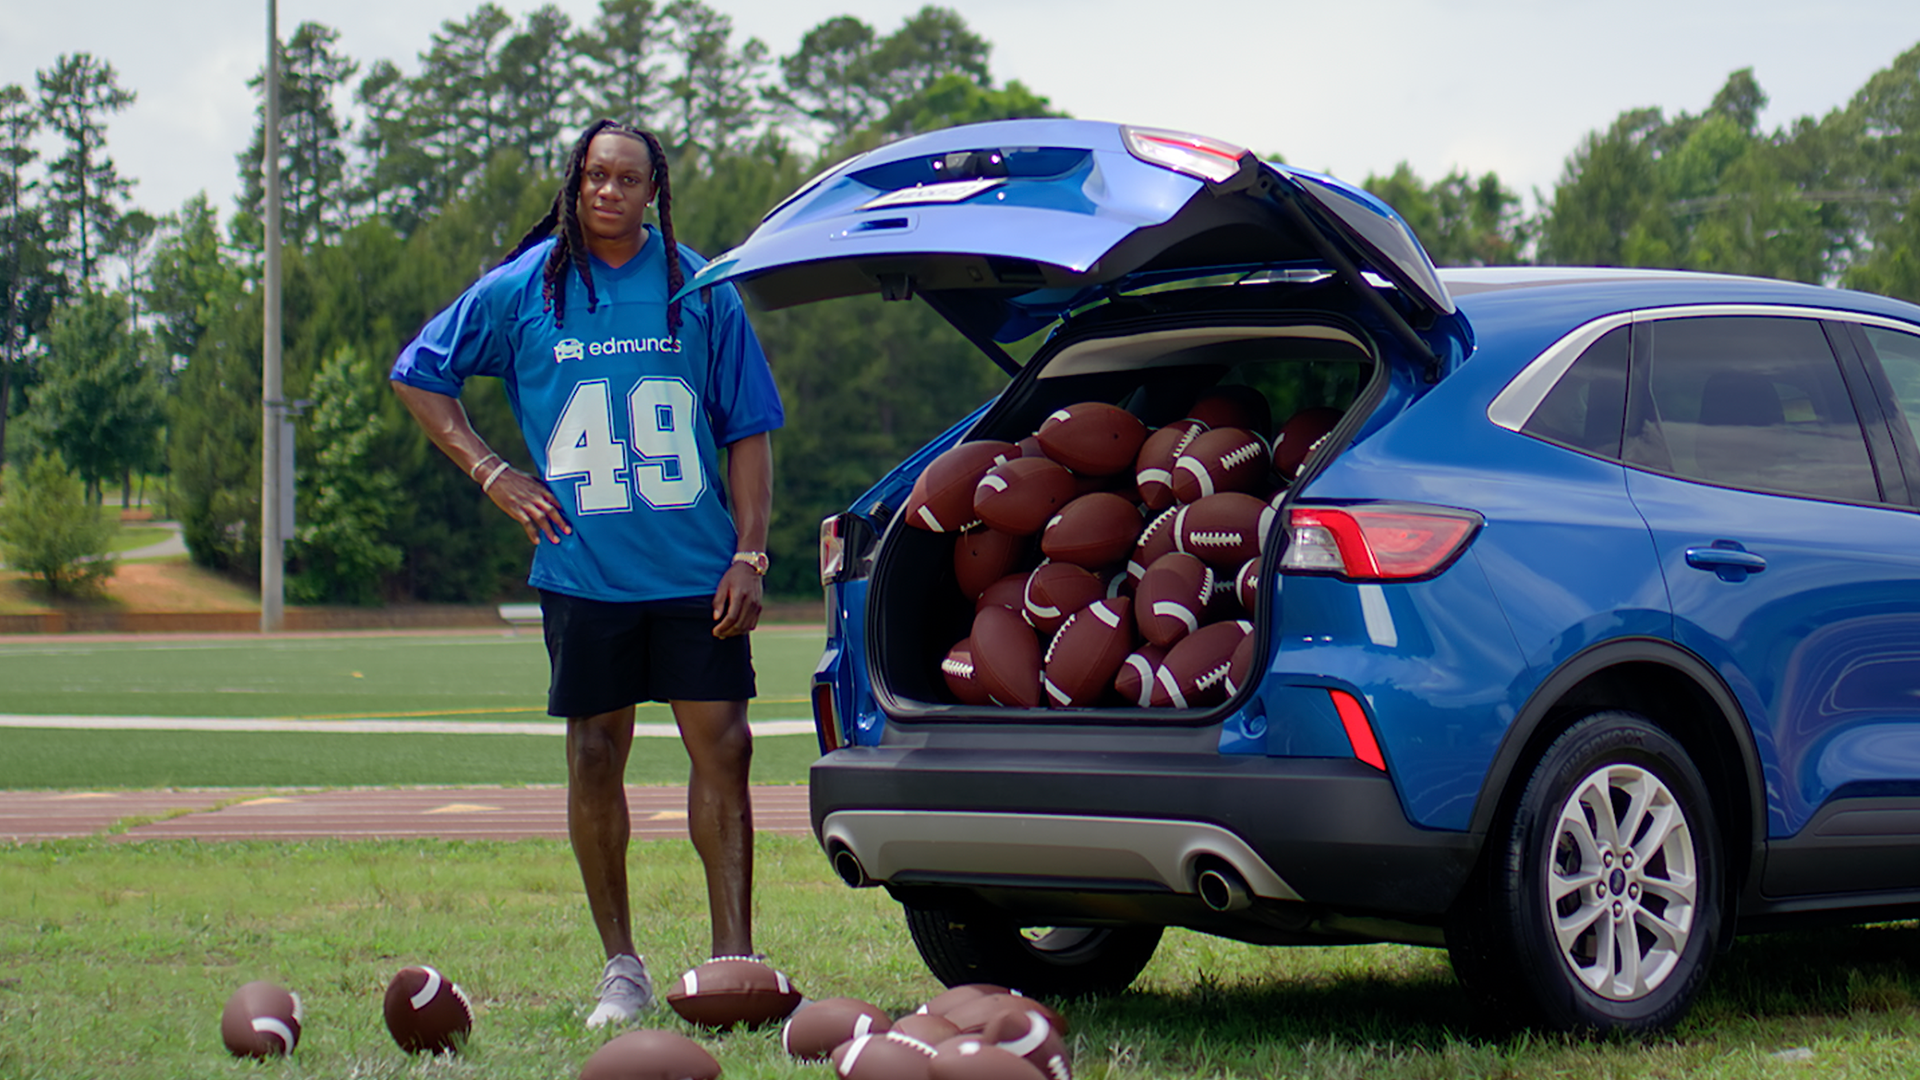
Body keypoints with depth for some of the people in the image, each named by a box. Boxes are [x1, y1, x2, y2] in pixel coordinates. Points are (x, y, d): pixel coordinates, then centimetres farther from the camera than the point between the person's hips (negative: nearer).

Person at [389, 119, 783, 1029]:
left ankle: (734, 959, 1)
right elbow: (418, 376, 14)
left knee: (723, 748, -5)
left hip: (695, 572, 0)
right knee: (596, 758, 4)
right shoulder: (524, 289, 4)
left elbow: (748, 429, 7)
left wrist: (748, 553, -2)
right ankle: (620, 968, 14)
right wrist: (491, 473, 3)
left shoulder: (699, 289, 4)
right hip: (583, 571, 0)